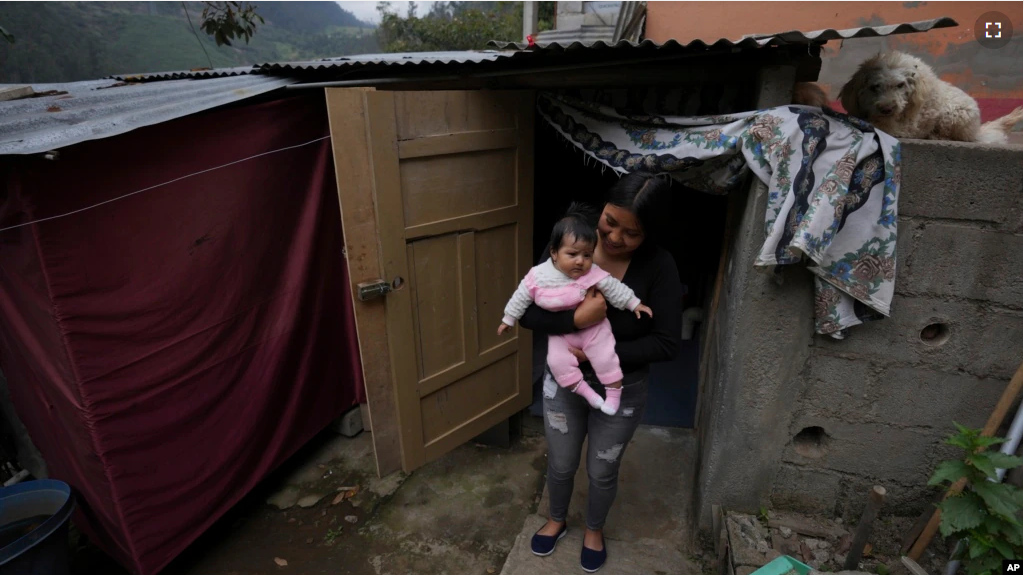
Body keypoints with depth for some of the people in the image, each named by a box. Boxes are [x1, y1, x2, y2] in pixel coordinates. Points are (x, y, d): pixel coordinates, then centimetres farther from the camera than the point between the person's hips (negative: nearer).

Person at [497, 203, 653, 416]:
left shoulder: (593, 274, -19)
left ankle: (614, 392, 11)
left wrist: (634, 303, -4)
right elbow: (522, 297, -4)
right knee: (557, 361, -14)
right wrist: (508, 319, 4)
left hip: (592, 327, -1)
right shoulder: (538, 275, -16)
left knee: (605, 357, -11)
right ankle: (586, 392, 1)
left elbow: (614, 288, -7)